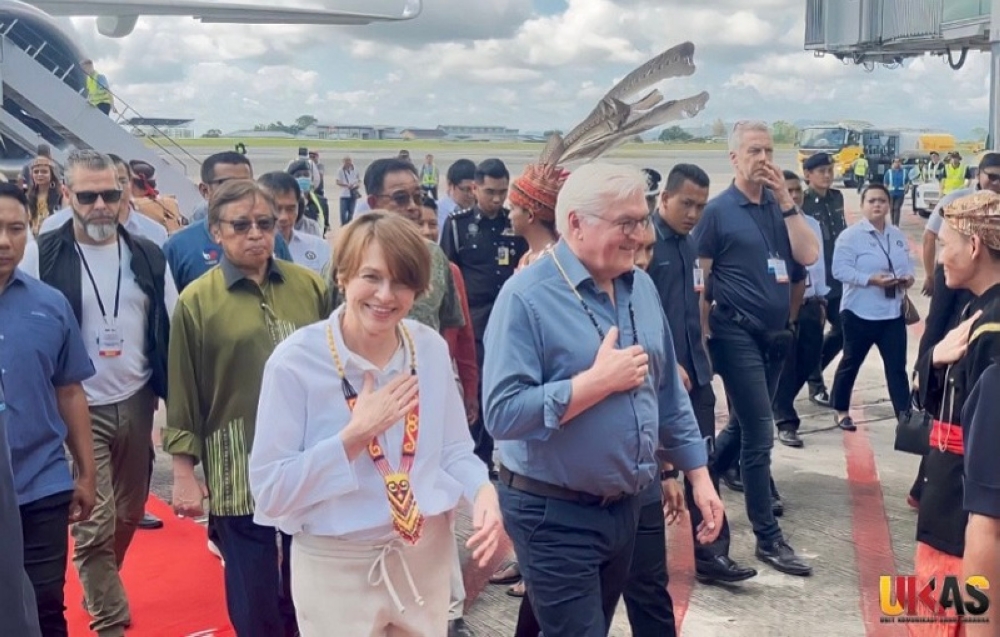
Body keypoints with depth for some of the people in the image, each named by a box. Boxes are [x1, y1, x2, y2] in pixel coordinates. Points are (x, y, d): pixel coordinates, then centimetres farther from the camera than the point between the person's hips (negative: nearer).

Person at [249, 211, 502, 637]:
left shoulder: (431, 349, -3)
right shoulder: (296, 362, -16)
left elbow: (453, 449, 5)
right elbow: (270, 491, -15)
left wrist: (483, 492, -15)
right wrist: (357, 433, -22)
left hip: (427, 556, 4)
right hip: (337, 568, -3)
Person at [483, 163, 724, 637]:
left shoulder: (640, 287, 5)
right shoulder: (527, 296, -17)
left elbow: (668, 392, 12)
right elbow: (502, 413, -25)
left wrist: (698, 475, 9)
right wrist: (598, 381, -24)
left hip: (626, 505, 7)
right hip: (555, 514, -7)